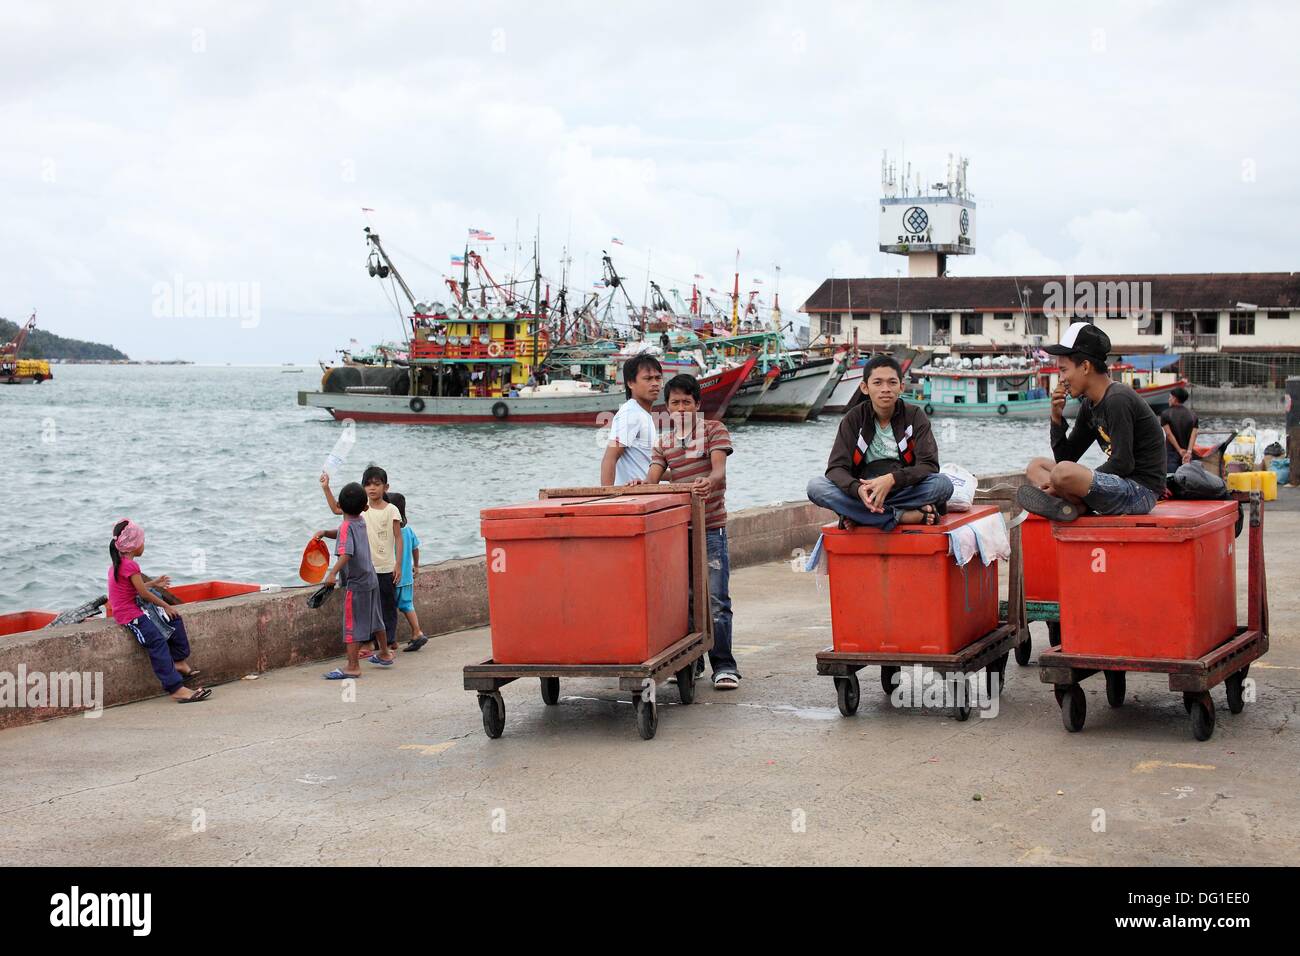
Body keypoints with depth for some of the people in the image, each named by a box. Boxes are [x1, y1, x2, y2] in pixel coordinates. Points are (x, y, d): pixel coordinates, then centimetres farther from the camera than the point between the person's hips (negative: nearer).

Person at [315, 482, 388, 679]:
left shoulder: (346, 527, -17)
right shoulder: (361, 522, 7)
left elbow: (346, 553, -32)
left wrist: (332, 573, -41)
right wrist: (325, 533, 8)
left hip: (356, 583, -9)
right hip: (371, 578, 9)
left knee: (352, 625, -5)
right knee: (375, 618, 24)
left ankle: (353, 666, -7)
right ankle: (385, 653, 38)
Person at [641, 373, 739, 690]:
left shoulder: (713, 429, 3)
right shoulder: (664, 441, 15)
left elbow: (719, 468, -12)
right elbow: (653, 479, 3)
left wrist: (709, 481, -36)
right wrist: (641, 484, -21)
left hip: (711, 527, -4)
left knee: (715, 600, -7)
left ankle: (724, 665, -2)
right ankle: (690, 660, 18)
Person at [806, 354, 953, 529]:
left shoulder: (915, 416, 1)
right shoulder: (854, 419, 2)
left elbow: (929, 465, -10)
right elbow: (836, 467, -7)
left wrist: (892, 479, -29)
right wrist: (858, 489, -30)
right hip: (865, 493, 1)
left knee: (943, 484, -31)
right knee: (815, 487, -26)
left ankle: (858, 516, -28)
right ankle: (905, 516, -31)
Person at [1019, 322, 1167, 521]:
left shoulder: (1117, 400, -16)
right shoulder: (1089, 405, 13)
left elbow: (1122, 464, -21)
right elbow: (1065, 457, 15)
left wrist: (1080, 480, -15)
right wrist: (1057, 418, 1)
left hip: (1141, 490, -10)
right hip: (1120, 485, 10)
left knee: (1064, 472, -34)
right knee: (1036, 466, 13)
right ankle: (1078, 504, -10)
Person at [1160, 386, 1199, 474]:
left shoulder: (1165, 414, -2)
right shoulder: (1193, 415, 7)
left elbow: (1169, 434, -10)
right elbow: (1194, 435, -6)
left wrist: (1180, 450, -11)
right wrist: (1189, 451, -15)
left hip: (1171, 453, -4)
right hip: (1188, 455, 4)